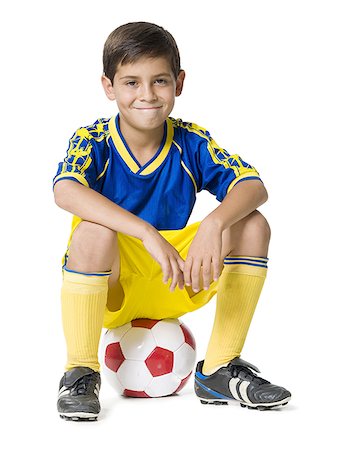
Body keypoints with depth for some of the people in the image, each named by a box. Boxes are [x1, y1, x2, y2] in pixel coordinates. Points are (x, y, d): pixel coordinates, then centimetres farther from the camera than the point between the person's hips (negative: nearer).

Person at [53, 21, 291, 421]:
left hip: (172, 286, 3)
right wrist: (147, 234, -45)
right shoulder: (93, 141, -14)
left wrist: (215, 224, -38)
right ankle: (80, 373, -17)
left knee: (252, 226, -14)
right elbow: (65, 192, -36)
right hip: (105, 289, -3)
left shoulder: (190, 142, -6)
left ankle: (219, 371, -5)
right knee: (94, 230, -35)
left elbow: (253, 185, -16)